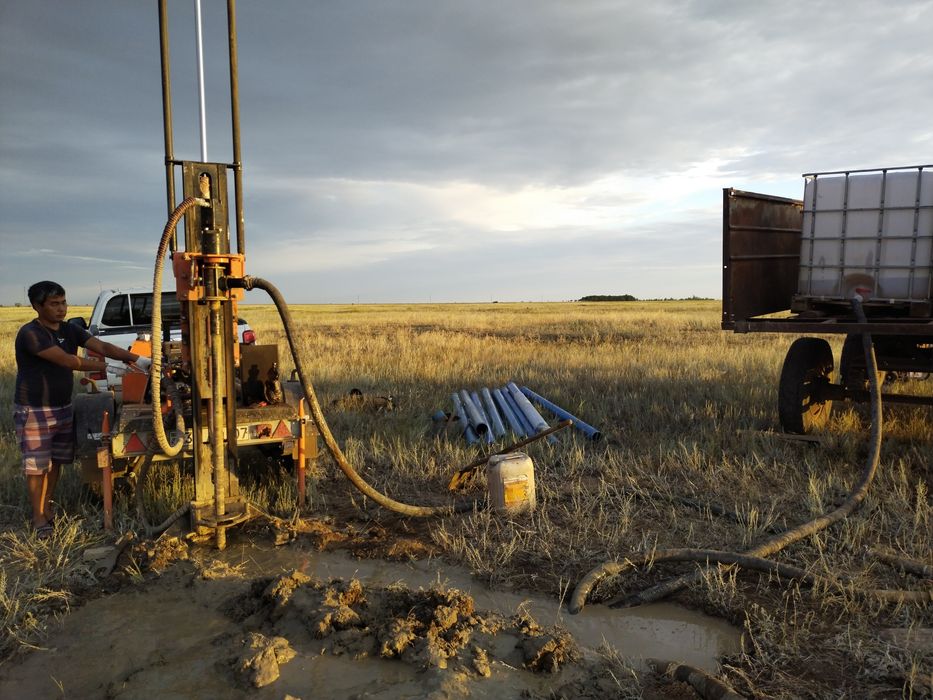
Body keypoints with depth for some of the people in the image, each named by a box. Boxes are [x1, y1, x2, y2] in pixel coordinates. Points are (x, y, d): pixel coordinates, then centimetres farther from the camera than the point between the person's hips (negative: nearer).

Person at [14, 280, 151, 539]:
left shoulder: (70, 330, 4)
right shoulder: (30, 334, -18)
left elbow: (102, 346, -6)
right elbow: (67, 360, -24)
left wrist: (136, 359, -18)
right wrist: (105, 367, -24)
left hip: (63, 407, 7)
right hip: (34, 411, -7)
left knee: (56, 461, 15)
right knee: (37, 465, 1)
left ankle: (47, 506, 31)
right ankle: (38, 516, 13)